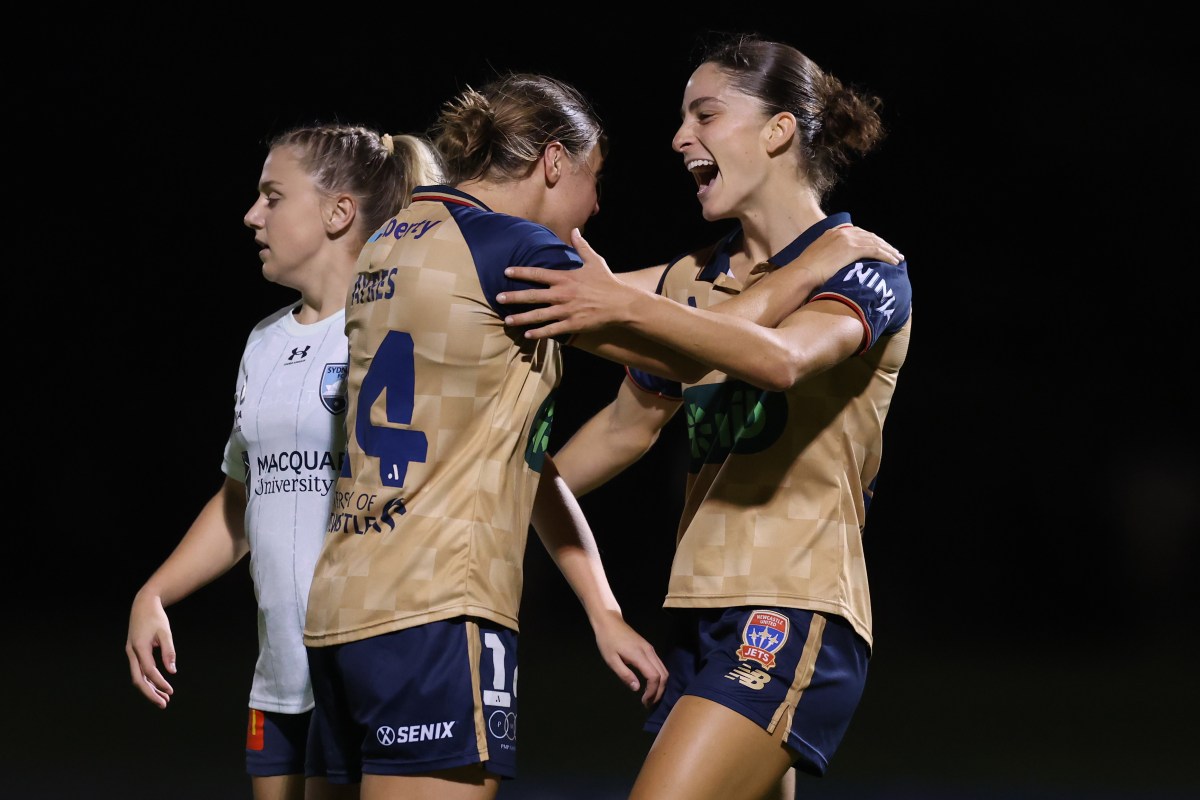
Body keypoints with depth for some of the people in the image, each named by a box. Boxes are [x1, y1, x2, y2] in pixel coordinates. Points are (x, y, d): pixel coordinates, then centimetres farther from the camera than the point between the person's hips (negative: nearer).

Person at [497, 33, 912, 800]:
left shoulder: (866, 267, -6)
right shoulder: (695, 280, 17)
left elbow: (782, 359, -27)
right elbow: (629, 423, 27)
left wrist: (628, 305, -37)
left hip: (794, 618, -8)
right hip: (706, 617, 8)